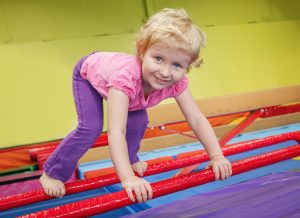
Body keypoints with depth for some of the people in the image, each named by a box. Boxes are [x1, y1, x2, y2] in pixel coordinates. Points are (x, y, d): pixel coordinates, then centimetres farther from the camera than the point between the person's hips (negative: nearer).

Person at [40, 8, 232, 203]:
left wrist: (217, 156, -33)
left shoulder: (177, 83, -31)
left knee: (139, 121, 0)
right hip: (89, 71, -5)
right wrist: (128, 178, -60)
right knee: (90, 128, -18)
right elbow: (115, 132, -54)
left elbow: (197, 119, -26)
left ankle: (129, 159, 29)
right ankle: (53, 173, 2)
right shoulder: (126, 78, -49)